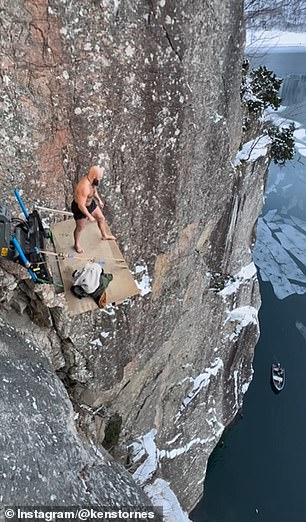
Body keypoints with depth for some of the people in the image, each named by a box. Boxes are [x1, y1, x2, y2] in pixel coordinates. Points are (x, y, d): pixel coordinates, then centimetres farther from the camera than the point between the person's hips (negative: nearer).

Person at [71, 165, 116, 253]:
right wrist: (89, 216, -23)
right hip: (79, 208, -8)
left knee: (101, 218, 21)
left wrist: (99, 200, 18)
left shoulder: (91, 180, -15)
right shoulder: (84, 187, -41)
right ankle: (76, 244, 42)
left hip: (90, 203, 8)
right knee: (80, 227, 14)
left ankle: (104, 235, 49)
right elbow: (81, 206, -34)